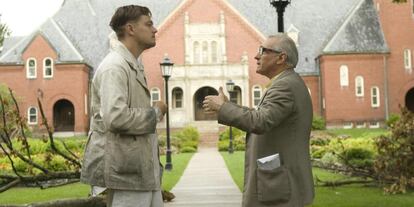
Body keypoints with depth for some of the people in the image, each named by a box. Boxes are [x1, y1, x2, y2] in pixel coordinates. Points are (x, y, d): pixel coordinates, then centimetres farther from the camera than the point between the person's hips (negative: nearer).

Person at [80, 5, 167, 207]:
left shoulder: (133, 65, 17)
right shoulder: (114, 66, -15)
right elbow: (115, 117, -27)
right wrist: (155, 112, -13)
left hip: (142, 167, 10)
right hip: (125, 168, -10)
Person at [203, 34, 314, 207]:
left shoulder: (285, 86, -17)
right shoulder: (290, 84, 15)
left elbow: (260, 123, -31)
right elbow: (262, 119, 18)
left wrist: (222, 107, -18)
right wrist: (227, 108, 11)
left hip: (278, 188, -10)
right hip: (281, 184, 10)